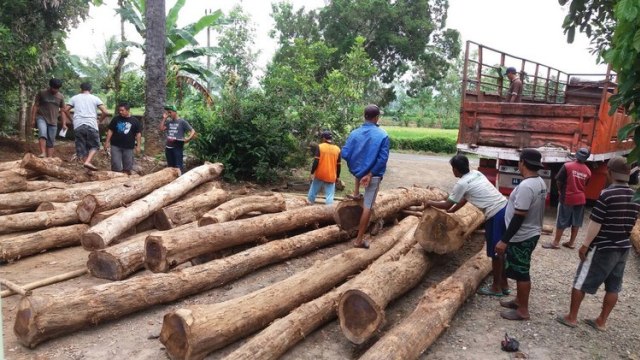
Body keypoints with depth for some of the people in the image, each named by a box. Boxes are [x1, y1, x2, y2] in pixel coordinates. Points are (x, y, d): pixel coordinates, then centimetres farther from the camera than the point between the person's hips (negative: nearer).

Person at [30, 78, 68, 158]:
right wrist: (33, 119, -2)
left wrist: (64, 123, 5)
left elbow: (62, 110, 11)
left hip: (53, 121, 3)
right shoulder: (41, 93, 0)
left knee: (51, 141, 4)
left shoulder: (61, 96, 6)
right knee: (43, 133, -30)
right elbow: (35, 106, 2)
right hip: (41, 118, -3)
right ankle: (43, 153, -35)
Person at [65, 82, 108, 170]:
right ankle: (88, 161, -12)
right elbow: (105, 112, -1)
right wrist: (100, 120, 14)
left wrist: (71, 119, 24)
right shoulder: (95, 98, 9)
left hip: (78, 126, 2)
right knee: (94, 146, 10)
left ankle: (86, 162, 4)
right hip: (91, 125, -2)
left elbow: (66, 110, 10)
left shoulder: (75, 98, 14)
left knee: (81, 148, 9)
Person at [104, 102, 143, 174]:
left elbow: (138, 134, 3)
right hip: (116, 146, 0)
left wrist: (138, 146, -1)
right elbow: (110, 130, 7)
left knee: (128, 166, 7)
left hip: (128, 147, 0)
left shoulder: (135, 121, 1)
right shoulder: (116, 119, 3)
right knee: (116, 165, -3)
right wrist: (107, 142, 2)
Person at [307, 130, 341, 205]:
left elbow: (316, 161, -11)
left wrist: (312, 172, -3)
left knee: (312, 193, 14)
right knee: (329, 196, 1)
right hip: (331, 177, 1)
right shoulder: (337, 149, 2)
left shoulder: (320, 147, -7)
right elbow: (338, 165, 6)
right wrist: (337, 176, 16)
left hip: (319, 175, -1)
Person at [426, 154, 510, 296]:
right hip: (504, 208, 9)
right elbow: (464, 199, 24)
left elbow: (447, 205, -2)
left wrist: (430, 203, 14)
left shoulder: (462, 184, -12)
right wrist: (451, 211, 31)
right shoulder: (476, 173, 13)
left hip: (496, 215, -9)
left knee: (496, 252, 4)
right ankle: (504, 284, 28)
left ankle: (496, 287, 17)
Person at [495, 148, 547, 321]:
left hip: (522, 237, -10)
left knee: (521, 273, 3)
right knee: (520, 271, 21)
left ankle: (523, 310, 15)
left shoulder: (526, 186, -26)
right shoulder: (540, 182, 5)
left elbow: (518, 217, -27)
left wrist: (504, 240, -22)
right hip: (531, 233, 10)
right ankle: (519, 300, 35)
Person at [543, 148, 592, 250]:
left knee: (561, 221, 3)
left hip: (567, 198, -4)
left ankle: (556, 242, 8)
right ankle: (572, 242, 20)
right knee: (576, 222, 12)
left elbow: (559, 181, -8)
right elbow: (585, 185, 10)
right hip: (580, 199, 4)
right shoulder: (588, 171, 0)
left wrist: (560, 190, 9)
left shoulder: (567, 166, -13)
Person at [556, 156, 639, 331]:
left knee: (580, 282, 4)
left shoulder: (607, 194, -18)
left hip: (603, 247, -7)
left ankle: (571, 317, 12)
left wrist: (585, 245, -12)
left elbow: (596, 223, -19)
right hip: (623, 247, 7)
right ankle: (601, 321, 24)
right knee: (613, 287, 13)